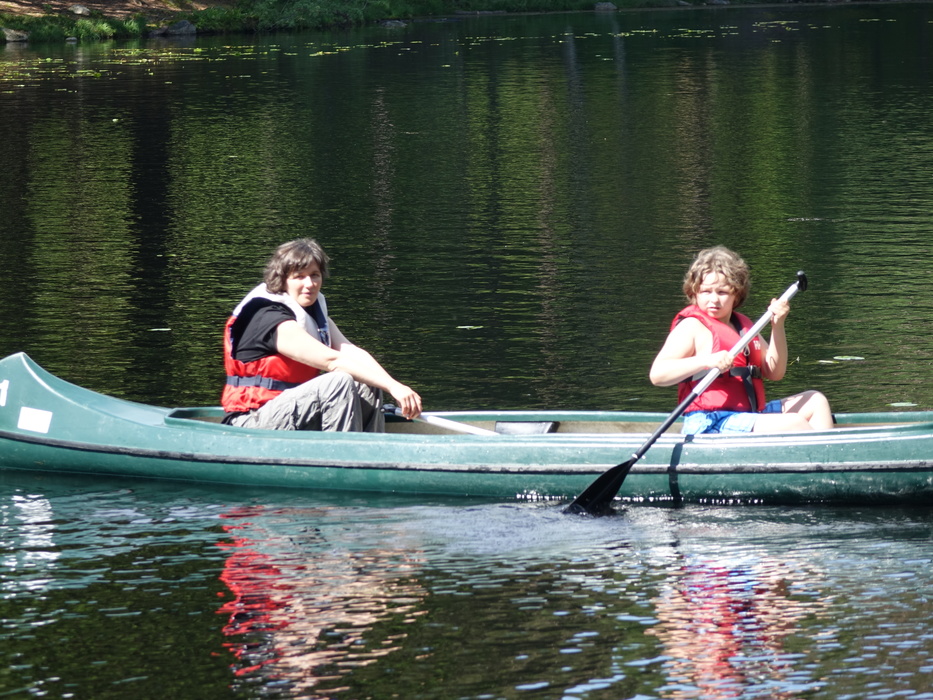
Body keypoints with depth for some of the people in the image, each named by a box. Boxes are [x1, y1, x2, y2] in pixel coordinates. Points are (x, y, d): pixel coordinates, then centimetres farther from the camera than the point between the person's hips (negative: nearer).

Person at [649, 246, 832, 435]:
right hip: (709, 424, -10)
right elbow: (657, 374, -18)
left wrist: (777, 326, 3)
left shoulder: (744, 325, 19)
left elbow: (774, 373, 17)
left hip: (750, 415, 10)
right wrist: (705, 361, -30)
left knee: (815, 401, 13)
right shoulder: (691, 326, -6)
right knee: (795, 424, -22)